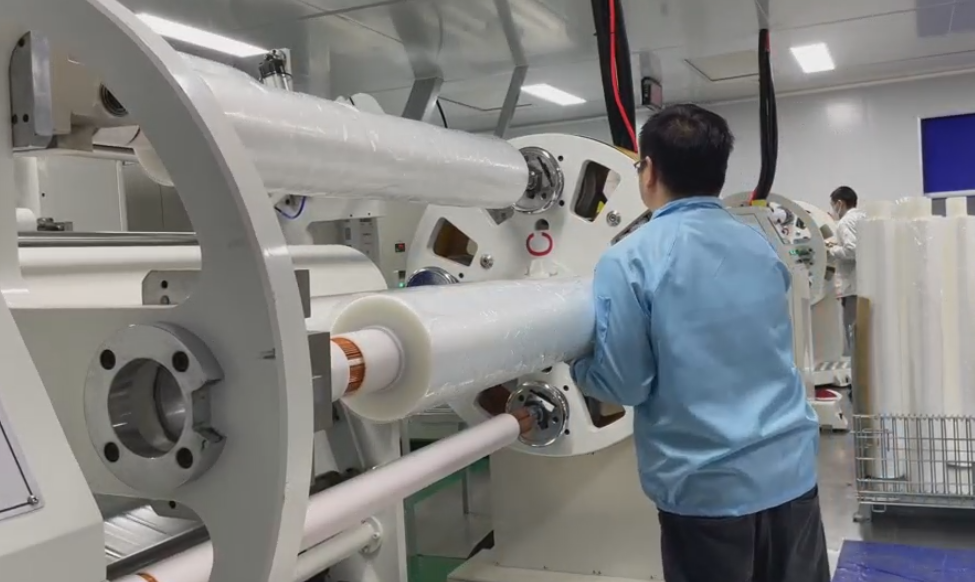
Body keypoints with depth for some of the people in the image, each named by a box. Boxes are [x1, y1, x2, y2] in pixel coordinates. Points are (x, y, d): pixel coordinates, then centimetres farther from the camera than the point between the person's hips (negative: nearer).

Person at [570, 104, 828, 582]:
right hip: (791, 470, 5)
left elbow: (624, 384, -13)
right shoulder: (762, 246, 5)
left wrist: (575, 357, 7)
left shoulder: (629, 261, -14)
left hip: (707, 487, -5)